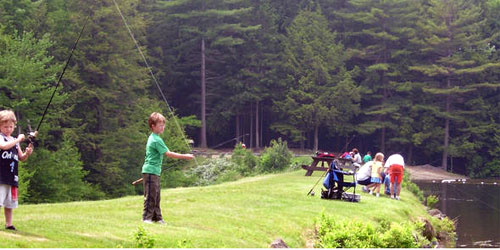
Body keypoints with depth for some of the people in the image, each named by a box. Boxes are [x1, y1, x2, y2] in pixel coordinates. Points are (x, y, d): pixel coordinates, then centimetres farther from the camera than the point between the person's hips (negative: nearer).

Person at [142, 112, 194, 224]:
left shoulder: (153, 137, 16)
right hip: (151, 171, -10)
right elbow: (168, 153, -19)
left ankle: (157, 217, 16)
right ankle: (147, 218, -3)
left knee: (156, 195, 11)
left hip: (155, 171, 10)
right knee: (150, 195, -7)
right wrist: (185, 156, -17)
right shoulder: (156, 140, -16)